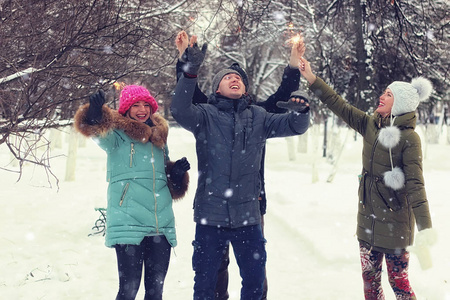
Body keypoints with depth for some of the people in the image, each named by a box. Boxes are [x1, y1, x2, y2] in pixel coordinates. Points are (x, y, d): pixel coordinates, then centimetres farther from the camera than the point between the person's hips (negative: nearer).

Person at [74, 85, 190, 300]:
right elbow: (94, 129, -24)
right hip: (128, 224, -5)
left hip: (162, 225, 6)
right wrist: (95, 111, -44)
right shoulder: (118, 135, 1)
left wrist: (177, 173, 4)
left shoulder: (159, 139, 16)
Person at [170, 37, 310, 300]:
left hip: (247, 215, 2)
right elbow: (180, 111, -18)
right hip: (211, 214, -2)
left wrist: (301, 111, -20)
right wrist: (191, 71, -31)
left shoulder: (258, 117, 9)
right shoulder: (206, 115, 1)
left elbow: (294, 125, 4)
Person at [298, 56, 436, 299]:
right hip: (368, 217, 6)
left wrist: (425, 228, -27)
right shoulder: (371, 126, 3)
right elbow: (339, 105, 6)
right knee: (370, 279, 14)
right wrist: (311, 78, 1)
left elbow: (415, 184, -21)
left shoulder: (409, 138, -15)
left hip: (395, 220, -6)